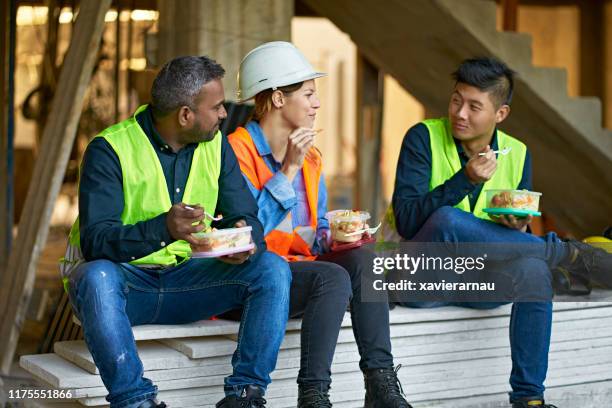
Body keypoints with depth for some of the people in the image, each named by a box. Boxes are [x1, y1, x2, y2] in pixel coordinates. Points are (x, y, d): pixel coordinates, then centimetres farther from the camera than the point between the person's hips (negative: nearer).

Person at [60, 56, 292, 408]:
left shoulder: (215, 144, 4)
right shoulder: (109, 150, -13)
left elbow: (246, 217, 3)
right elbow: (95, 241, -22)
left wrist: (247, 241, -24)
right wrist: (164, 228, -40)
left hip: (186, 279, 5)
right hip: (125, 277, -4)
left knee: (272, 268, -16)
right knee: (97, 276, -38)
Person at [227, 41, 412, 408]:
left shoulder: (310, 157, 16)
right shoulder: (239, 150, -9)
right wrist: (288, 169, -19)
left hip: (304, 264, 7)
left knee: (361, 258, -21)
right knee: (333, 278, -31)